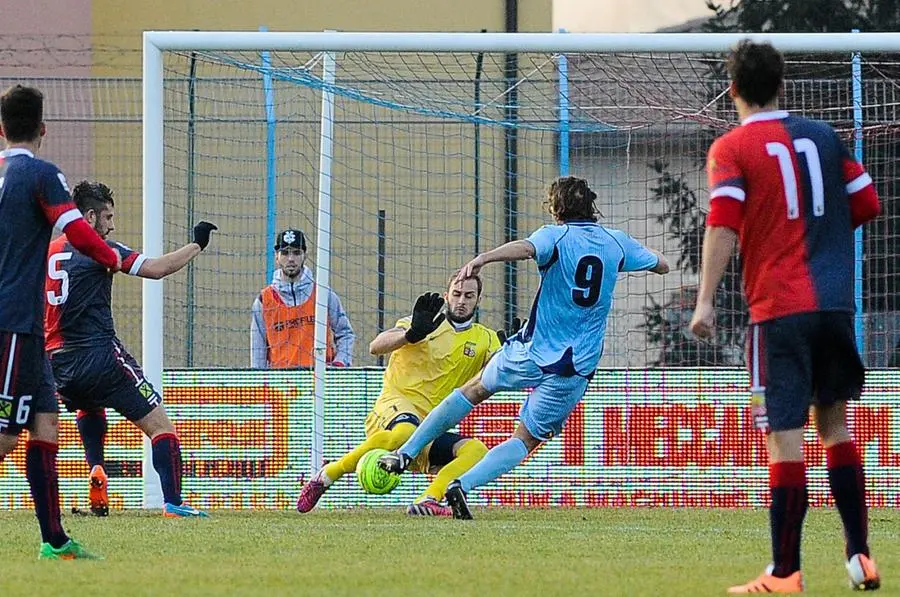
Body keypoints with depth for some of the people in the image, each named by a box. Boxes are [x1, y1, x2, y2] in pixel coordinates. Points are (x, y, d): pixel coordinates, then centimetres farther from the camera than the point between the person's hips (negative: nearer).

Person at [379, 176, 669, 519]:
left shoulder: (557, 236, -7)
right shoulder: (617, 242, 6)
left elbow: (525, 248, -32)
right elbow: (662, 266, 24)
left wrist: (483, 258, -48)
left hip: (531, 353, -2)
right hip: (575, 370, 2)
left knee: (475, 390, 23)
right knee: (526, 440, 7)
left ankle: (406, 453, 23)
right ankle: (463, 485, -15)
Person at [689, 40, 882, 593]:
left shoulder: (731, 148, -2)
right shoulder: (823, 136, 10)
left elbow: (723, 223, -14)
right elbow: (867, 204, 11)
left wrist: (705, 301, -17)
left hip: (779, 307, -4)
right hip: (835, 300, 5)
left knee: (785, 437, -5)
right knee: (835, 424, 17)